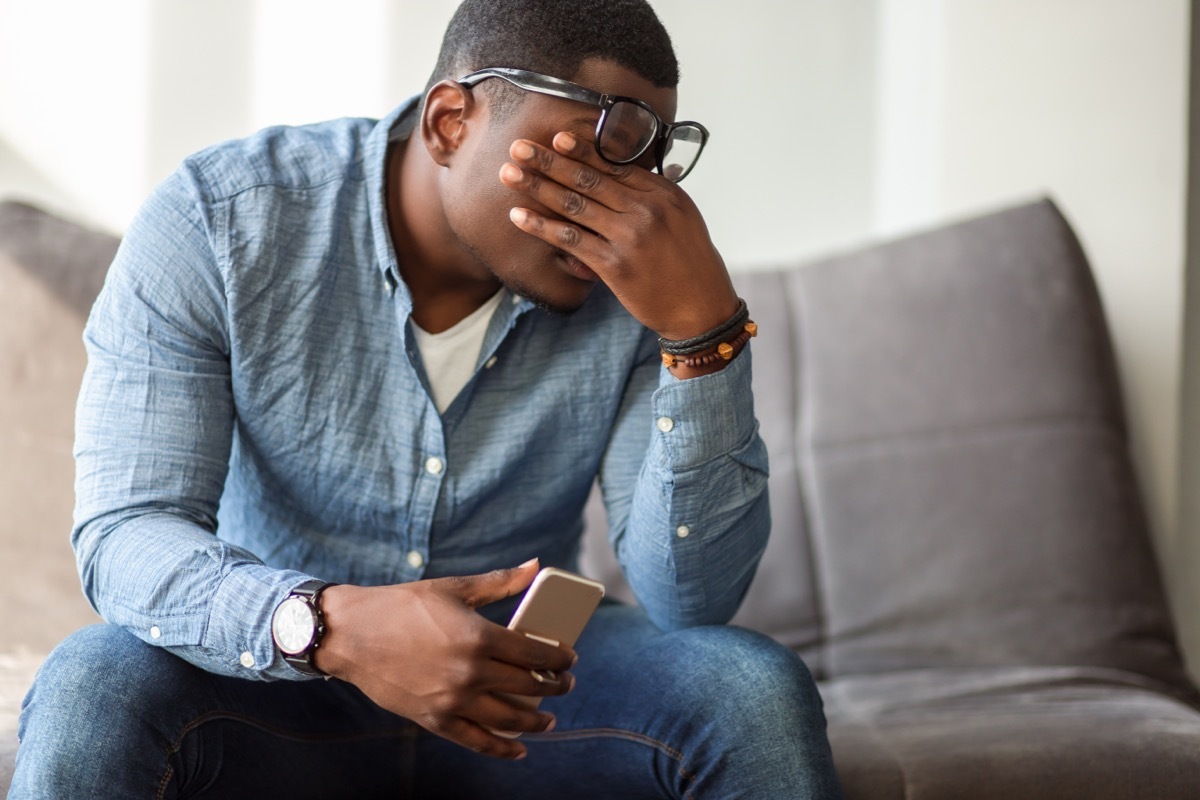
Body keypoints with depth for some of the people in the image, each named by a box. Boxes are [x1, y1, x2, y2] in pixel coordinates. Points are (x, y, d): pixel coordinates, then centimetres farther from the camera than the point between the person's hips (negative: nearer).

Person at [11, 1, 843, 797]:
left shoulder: (641, 266, -13)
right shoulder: (216, 220, -17)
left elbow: (693, 601, -18)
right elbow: (123, 536, -23)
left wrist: (704, 325, -31)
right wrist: (332, 625, -44)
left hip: (528, 686, 1)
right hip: (276, 675, 0)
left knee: (757, 691, -26)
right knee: (93, 694, -32)